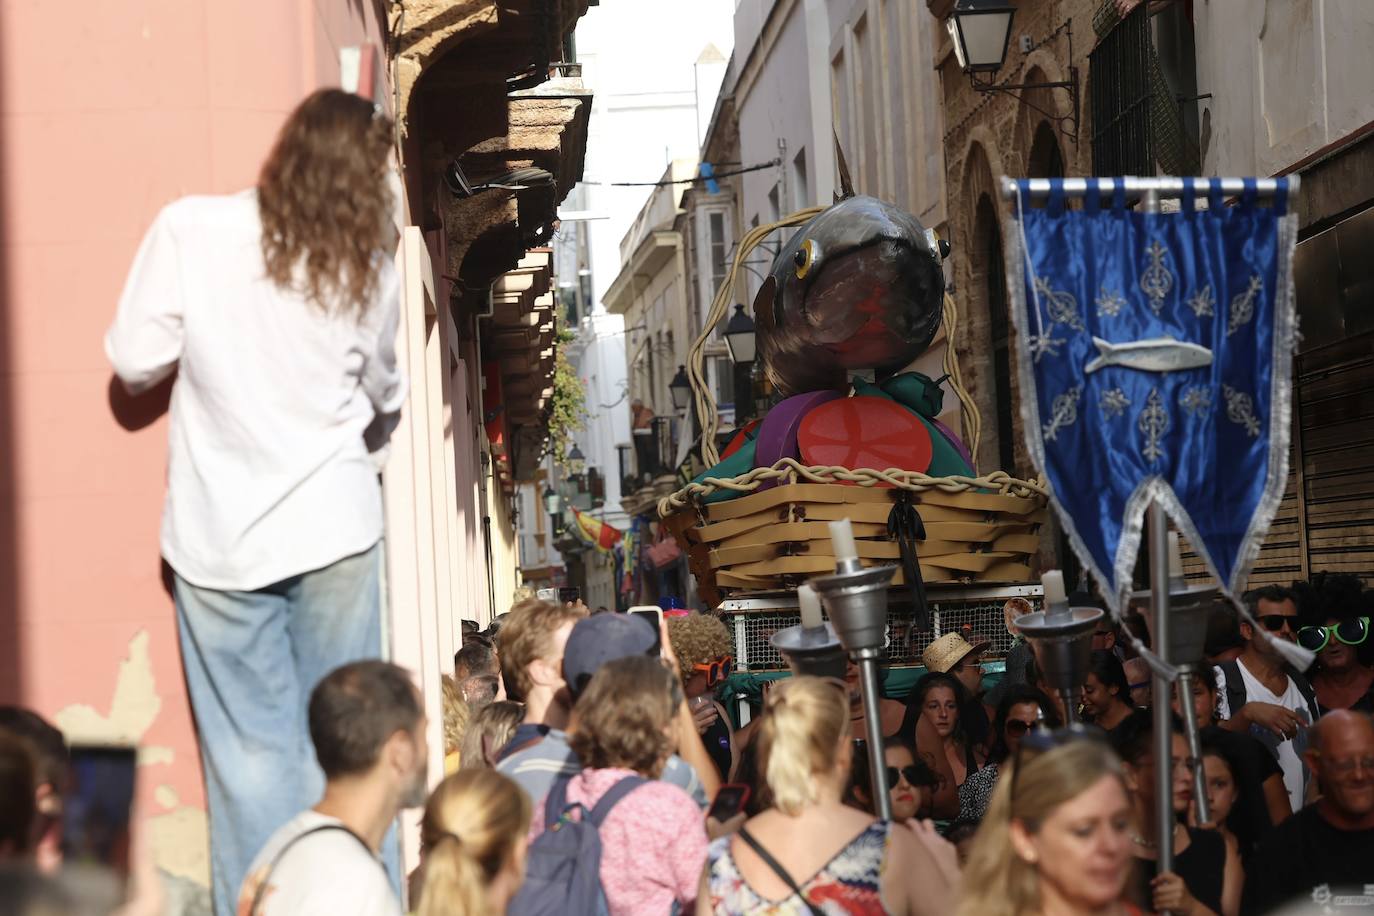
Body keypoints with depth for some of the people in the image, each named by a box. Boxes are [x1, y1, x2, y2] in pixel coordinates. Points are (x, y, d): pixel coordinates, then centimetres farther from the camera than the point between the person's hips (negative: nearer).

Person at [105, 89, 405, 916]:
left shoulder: (192, 230, -7)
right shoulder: (369, 266, 0)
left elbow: (136, 360, -3)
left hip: (220, 536, -1)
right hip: (335, 528, 1)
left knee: (253, 750, 6)